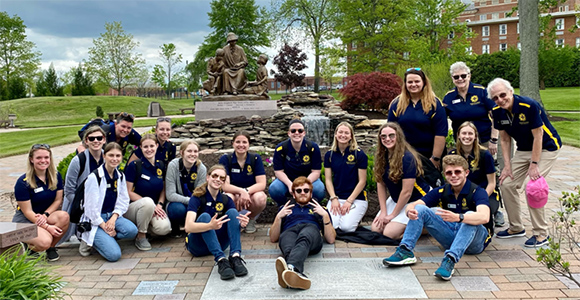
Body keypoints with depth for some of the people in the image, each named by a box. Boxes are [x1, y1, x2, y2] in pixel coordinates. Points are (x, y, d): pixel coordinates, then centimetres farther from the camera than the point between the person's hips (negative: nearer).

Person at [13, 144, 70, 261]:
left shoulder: (55, 176, -1)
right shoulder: (23, 182, -15)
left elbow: (58, 200, 2)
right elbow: (27, 212, -16)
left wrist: (45, 215, -17)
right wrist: (47, 227, -25)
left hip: (48, 214, 5)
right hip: (25, 220, -5)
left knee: (64, 216, -30)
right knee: (44, 242, -33)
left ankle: (51, 248, -7)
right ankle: (27, 246, 4)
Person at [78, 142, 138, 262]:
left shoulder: (120, 177, 6)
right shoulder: (94, 177, -13)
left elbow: (123, 202, 4)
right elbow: (91, 207, -14)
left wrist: (113, 219, -13)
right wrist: (105, 227, -15)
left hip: (112, 216, 6)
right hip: (94, 220, -5)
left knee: (132, 230, -28)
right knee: (114, 254, -23)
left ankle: (104, 239, -3)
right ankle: (89, 240, 5)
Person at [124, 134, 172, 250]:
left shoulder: (161, 165, 4)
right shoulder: (134, 165, -11)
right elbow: (128, 192, -12)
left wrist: (159, 205, -8)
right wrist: (151, 205, -19)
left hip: (154, 209, 4)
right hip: (133, 207, -4)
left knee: (164, 228, -25)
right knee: (148, 202, -38)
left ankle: (146, 225, 11)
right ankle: (140, 237, -15)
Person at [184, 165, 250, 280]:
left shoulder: (226, 200, 2)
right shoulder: (197, 198, -13)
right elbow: (188, 227, -28)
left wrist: (242, 224, -37)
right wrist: (211, 226, -47)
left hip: (219, 242, 4)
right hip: (198, 245, -4)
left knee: (232, 212, -18)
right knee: (205, 216, -31)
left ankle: (235, 257, -36)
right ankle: (221, 260, -47)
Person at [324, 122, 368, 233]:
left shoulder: (359, 154, -4)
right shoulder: (329, 155, 6)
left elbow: (362, 181, -5)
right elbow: (328, 179, 5)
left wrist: (349, 201, -11)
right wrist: (334, 199, -9)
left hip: (357, 198, -2)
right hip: (336, 197, 2)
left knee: (346, 227, -24)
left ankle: (355, 215, 9)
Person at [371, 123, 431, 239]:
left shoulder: (407, 158, -24)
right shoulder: (381, 156, -1)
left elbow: (407, 192, -23)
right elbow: (381, 184, -1)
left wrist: (392, 215, -15)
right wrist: (383, 212, -7)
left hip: (417, 200, -8)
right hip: (396, 199, 8)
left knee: (389, 234, -17)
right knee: (375, 228, -4)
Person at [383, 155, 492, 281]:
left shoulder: (477, 192, -13)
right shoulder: (441, 192, 1)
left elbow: (484, 217, -34)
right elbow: (413, 205, -8)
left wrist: (458, 217, -52)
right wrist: (410, 211, -34)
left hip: (475, 240, -4)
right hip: (450, 235, 4)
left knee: (470, 216, -36)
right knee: (419, 209, -11)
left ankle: (450, 259, -49)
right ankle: (405, 251, -27)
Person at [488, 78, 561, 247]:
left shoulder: (529, 106, -28)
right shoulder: (498, 112, -9)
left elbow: (538, 137, -23)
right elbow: (505, 140, 0)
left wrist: (534, 165, -23)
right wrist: (507, 165, -6)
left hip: (546, 148, -6)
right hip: (523, 150, 7)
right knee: (506, 184, 0)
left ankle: (541, 233, -4)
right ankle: (516, 228, 16)